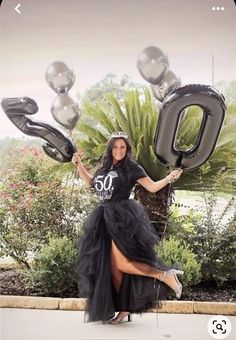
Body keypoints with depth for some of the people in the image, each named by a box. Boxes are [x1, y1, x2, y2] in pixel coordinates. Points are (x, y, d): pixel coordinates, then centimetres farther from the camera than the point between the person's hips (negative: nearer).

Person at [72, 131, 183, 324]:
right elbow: (90, 183, 30)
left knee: (122, 263, -19)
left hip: (123, 217, -7)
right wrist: (79, 164, 24)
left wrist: (169, 178, -21)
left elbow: (152, 187, -6)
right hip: (106, 219, 7)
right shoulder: (105, 168, 14)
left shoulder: (131, 167, -3)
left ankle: (165, 275, -7)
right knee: (112, 267, 6)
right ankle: (123, 309, 16)